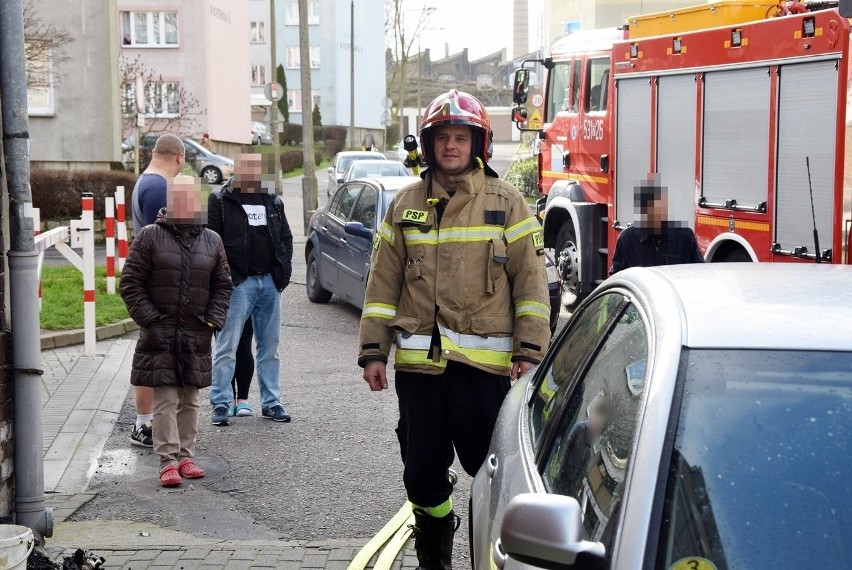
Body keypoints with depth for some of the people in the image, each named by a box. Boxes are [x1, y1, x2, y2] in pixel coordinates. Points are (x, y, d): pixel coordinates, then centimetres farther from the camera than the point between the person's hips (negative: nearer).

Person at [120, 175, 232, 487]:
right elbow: (130, 283, -2)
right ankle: (167, 461, -3)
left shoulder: (212, 241, 9)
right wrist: (149, 320, -9)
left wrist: (213, 320, 1)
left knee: (190, 400, 11)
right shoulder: (150, 238, -2)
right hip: (160, 335, -4)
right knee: (166, 400, -6)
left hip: (196, 336, 4)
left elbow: (222, 286, 14)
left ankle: (185, 456, 20)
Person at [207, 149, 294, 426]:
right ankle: (221, 403, 1)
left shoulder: (273, 202, 14)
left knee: (270, 347, 10)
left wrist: (283, 273, 6)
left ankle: (271, 402, 17)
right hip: (238, 284, -5)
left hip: (270, 283, 5)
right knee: (227, 347, -5)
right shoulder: (220, 201, -1)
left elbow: (286, 238, 17)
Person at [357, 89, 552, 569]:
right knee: (423, 470, 9)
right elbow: (383, 282, 12)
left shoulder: (507, 203, 4)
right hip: (418, 362, 3)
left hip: (484, 362, -3)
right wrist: (374, 351, 7)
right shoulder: (406, 205, 11)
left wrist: (529, 352, -6)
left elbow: (531, 281, 2)